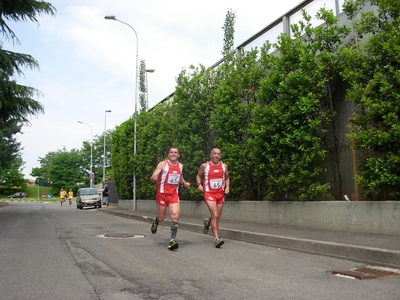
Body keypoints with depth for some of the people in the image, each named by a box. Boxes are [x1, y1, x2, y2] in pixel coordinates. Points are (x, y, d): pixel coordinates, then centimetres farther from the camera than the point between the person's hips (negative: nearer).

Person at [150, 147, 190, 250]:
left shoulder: (180, 166, 9)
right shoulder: (163, 164, -7)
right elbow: (153, 177, -13)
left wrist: (184, 183, 10)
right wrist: (153, 178, -37)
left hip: (174, 194, 3)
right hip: (162, 194, -3)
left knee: (175, 216, -14)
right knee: (161, 218, 9)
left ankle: (173, 240, -10)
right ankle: (155, 221, 46)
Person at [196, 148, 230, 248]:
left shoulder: (224, 166, 6)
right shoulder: (204, 166, -2)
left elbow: (227, 178, 17)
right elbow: (198, 176, 11)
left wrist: (227, 187, 0)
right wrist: (199, 184, -6)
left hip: (220, 193, 4)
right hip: (209, 193, -4)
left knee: (217, 217, 12)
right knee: (214, 215, -18)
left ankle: (207, 222, 46)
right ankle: (216, 238, -15)